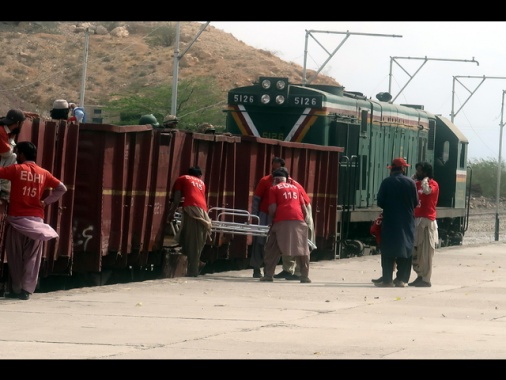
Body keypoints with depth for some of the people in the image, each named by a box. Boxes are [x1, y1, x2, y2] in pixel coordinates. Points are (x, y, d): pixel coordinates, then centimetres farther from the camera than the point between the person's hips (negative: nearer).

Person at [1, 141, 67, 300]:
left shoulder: (16, 169, -3)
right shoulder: (43, 173, 8)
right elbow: (62, 188, 9)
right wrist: (46, 202, 11)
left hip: (17, 218, -3)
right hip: (36, 219, 3)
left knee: (15, 256, 5)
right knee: (32, 257, 4)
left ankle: (16, 289, 6)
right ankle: (26, 290, -3)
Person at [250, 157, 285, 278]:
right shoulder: (265, 181, -1)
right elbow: (256, 199, -1)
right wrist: (254, 216, -8)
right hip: (264, 217, -3)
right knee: (260, 243, -2)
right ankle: (256, 269, 1)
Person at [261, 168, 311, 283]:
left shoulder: (274, 189, 12)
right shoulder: (295, 188, 25)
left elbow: (272, 208, 1)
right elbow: (303, 208, 20)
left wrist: (272, 220, 16)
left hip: (281, 221, -3)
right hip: (298, 219, 3)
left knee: (272, 249, 8)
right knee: (302, 250, 9)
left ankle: (268, 275, 7)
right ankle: (305, 276, 4)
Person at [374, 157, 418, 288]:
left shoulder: (386, 182, -6)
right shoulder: (410, 182, -4)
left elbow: (380, 202, -4)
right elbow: (415, 202, 1)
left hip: (390, 220, -1)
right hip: (406, 222, 1)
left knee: (388, 252, 2)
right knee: (405, 249, 8)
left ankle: (387, 279, -2)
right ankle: (402, 279, 5)